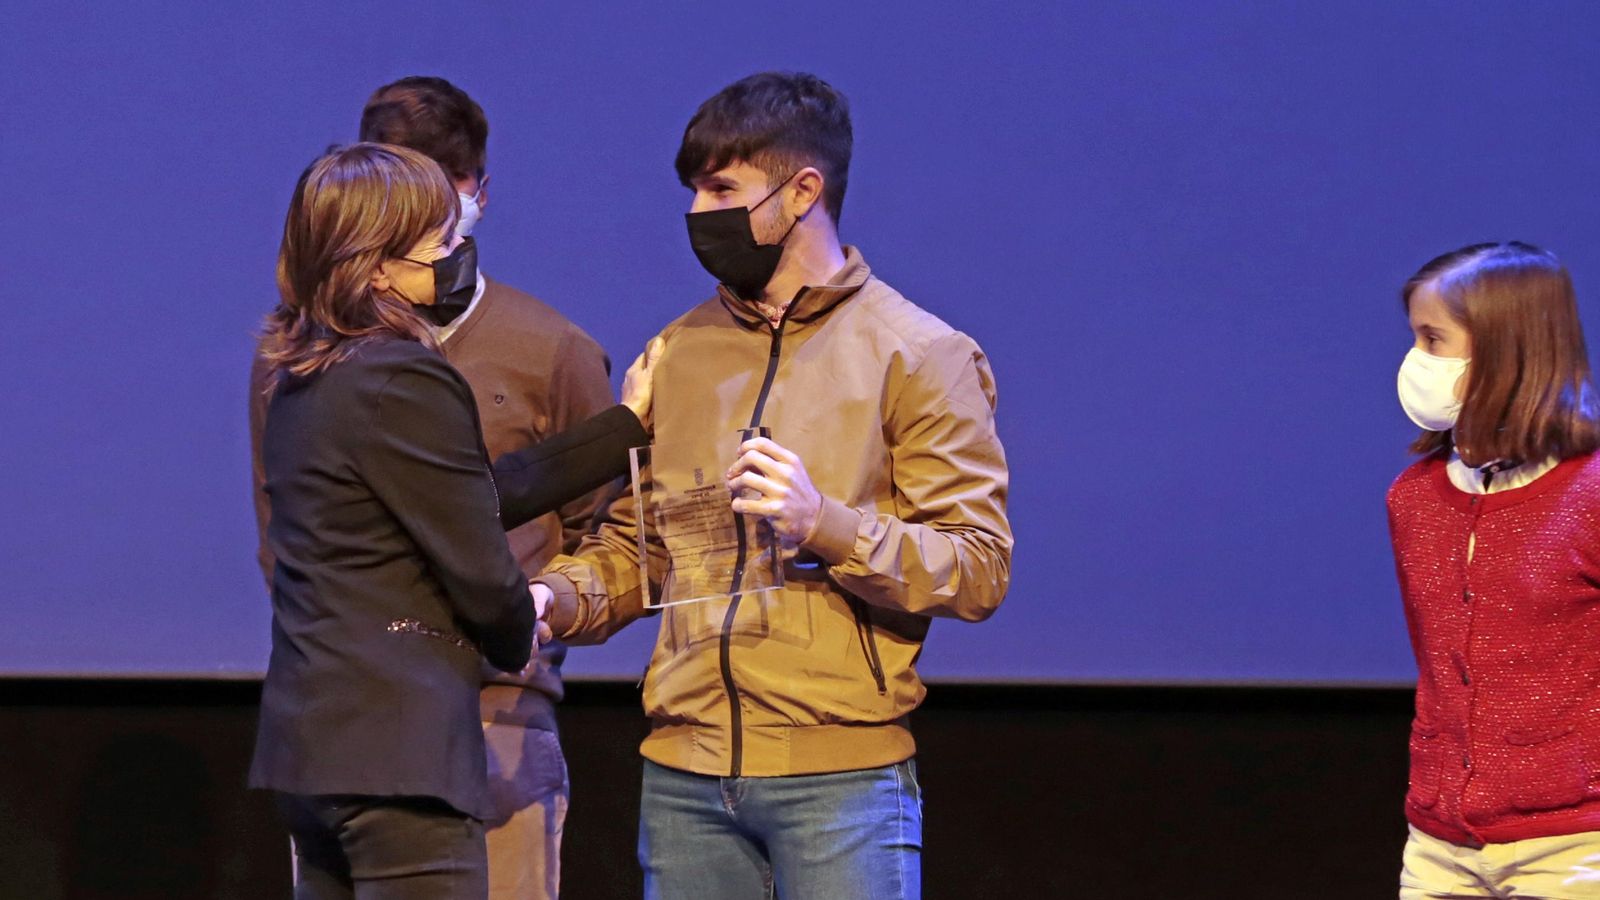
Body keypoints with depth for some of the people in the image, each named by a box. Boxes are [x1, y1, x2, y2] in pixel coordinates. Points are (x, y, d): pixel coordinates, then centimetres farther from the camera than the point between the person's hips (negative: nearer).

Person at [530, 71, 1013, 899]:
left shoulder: (919, 355, 0)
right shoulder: (678, 353, 16)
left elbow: (978, 568, -7)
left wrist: (827, 525, -21)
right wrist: (552, 598, -2)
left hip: (840, 774, -4)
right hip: (683, 770, 5)